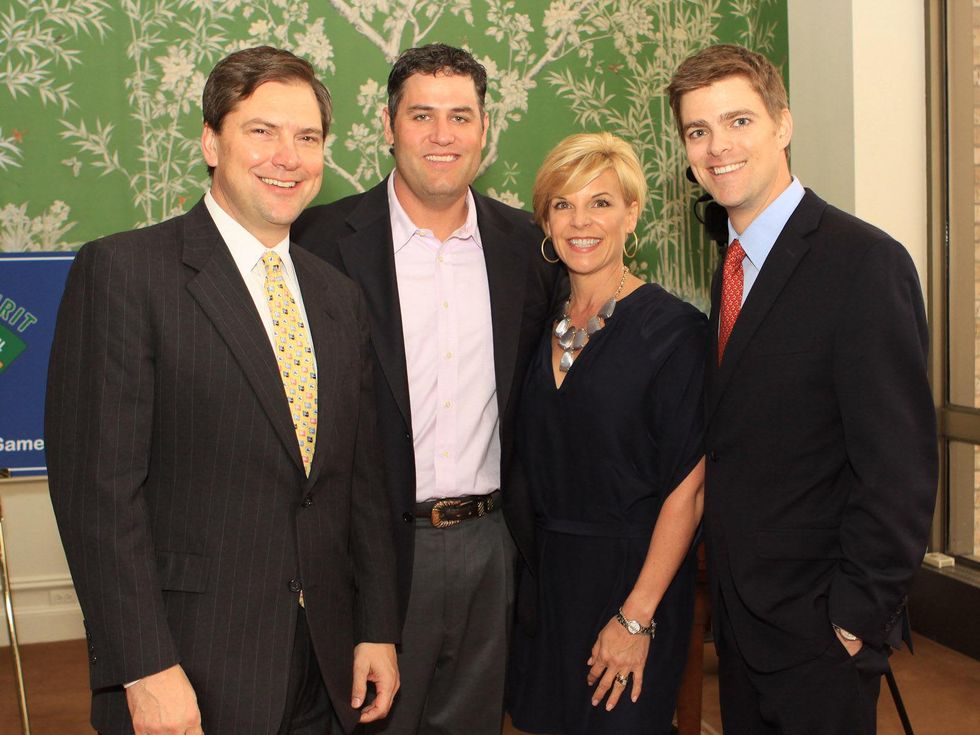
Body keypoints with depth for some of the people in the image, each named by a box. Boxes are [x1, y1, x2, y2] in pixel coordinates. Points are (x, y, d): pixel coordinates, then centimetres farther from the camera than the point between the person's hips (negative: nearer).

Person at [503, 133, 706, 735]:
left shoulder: (674, 328, -12)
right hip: (545, 576, 5)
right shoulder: (543, 326, 5)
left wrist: (636, 617, -18)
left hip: (632, 572, -5)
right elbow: (538, 469, 11)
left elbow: (688, 488, -15)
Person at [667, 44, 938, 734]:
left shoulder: (866, 262, -17)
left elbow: (900, 467, -19)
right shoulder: (733, 266, 8)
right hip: (740, 608, 7)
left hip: (818, 623, -7)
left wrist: (859, 614, -16)